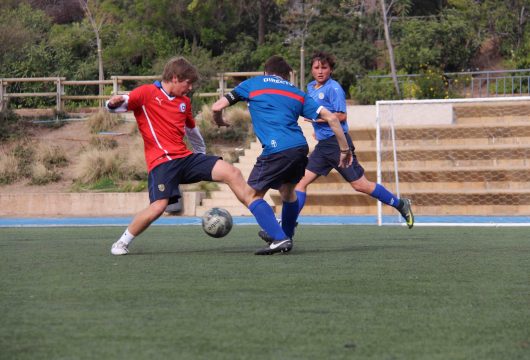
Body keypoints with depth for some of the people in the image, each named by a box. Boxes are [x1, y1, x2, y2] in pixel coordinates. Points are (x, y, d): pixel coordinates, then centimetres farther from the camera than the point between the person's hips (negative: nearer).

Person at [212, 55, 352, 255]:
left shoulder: (252, 84, 16)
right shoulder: (296, 92, 25)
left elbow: (217, 106, 10)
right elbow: (330, 117, 17)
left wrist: (219, 121, 33)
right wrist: (345, 149, 23)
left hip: (276, 150, -5)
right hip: (301, 148, 5)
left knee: (253, 195, 7)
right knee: (287, 191, 29)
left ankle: (279, 239, -9)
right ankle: (286, 237, 38)